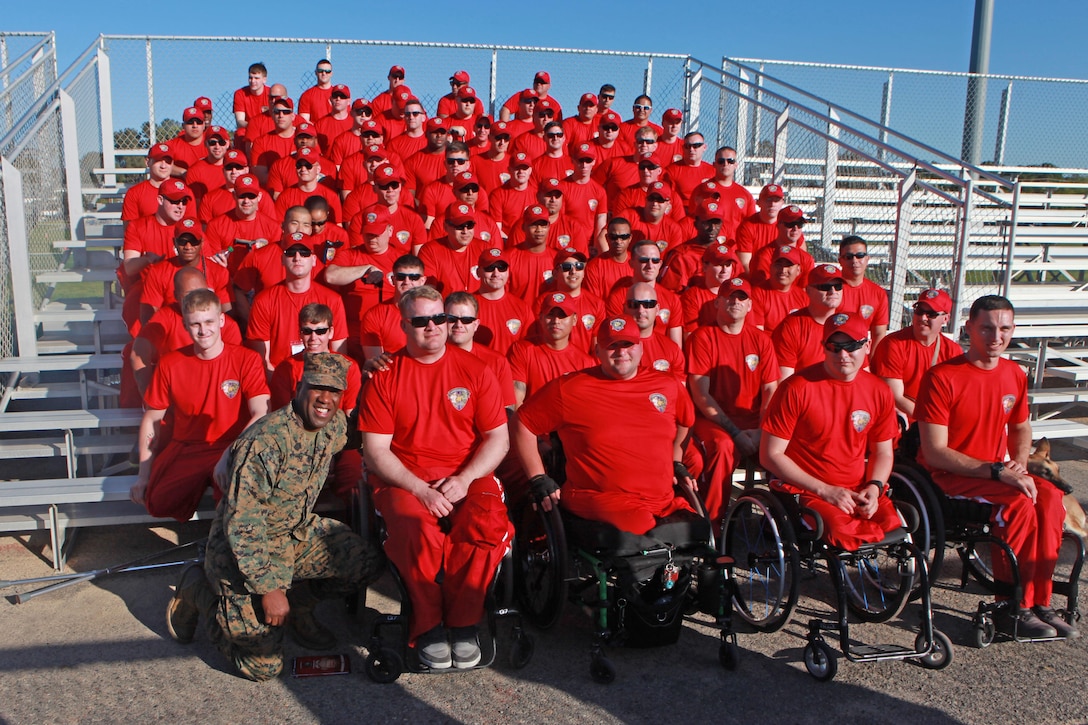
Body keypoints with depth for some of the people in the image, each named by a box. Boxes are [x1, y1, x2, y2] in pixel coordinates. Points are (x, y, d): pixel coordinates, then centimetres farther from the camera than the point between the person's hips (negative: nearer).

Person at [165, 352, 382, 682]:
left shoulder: (335, 426, -7)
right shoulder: (265, 442, -29)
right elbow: (241, 525, -27)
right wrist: (268, 589, -25)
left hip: (298, 534, 7)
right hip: (243, 550, -7)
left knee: (366, 562, -10)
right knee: (263, 665, -8)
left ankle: (298, 605, 13)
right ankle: (198, 589, 13)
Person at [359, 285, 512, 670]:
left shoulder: (474, 370, 8)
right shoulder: (384, 376, 4)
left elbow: (498, 439, 5)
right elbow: (375, 451, -1)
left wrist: (464, 480, -11)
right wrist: (420, 489, -15)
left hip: (468, 475, 1)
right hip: (404, 478, -1)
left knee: (488, 526, -30)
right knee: (418, 530, -33)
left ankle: (463, 622, -8)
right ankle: (427, 626, -9)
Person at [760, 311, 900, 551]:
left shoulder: (879, 392, 5)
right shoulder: (796, 389, -10)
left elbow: (883, 452, 15)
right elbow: (770, 455, -9)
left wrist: (874, 487, -6)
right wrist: (825, 490, -13)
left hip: (859, 491, 5)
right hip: (806, 491, -5)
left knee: (896, 527, -21)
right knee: (842, 531, -31)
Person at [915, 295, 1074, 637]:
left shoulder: (1014, 375, 6)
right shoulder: (941, 377, -16)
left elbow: (1021, 428, 24)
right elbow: (934, 452, -19)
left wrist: (1019, 463, 2)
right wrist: (996, 471, -23)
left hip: (996, 471, 7)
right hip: (950, 476, -6)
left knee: (1049, 495, -21)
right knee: (1019, 502, -28)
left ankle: (1040, 601, -12)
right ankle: (1013, 607, -14)